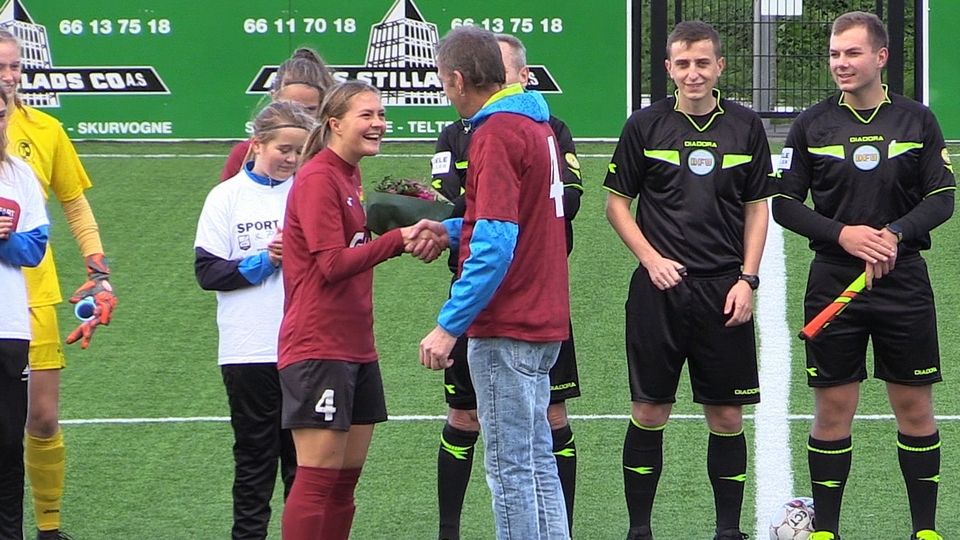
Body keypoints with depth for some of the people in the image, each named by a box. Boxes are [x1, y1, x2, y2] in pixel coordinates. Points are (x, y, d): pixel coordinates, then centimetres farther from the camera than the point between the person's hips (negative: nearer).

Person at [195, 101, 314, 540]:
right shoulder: (227, 197, 2)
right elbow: (207, 271, -3)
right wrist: (264, 261, -14)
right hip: (250, 351, -2)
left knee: (303, 455, 4)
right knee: (255, 456, 4)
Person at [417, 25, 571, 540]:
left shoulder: (496, 134, -16)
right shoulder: (536, 123, 12)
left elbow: (495, 244, -23)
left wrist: (449, 325, -21)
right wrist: (453, 230, 23)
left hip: (506, 328, -9)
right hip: (544, 321, 9)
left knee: (511, 468, -4)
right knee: (538, 461, 14)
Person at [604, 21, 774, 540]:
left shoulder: (745, 126, 5)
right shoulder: (645, 125, 1)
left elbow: (757, 208, 10)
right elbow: (617, 203, 7)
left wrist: (747, 279, 0)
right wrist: (651, 259, -5)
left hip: (724, 291, 1)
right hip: (659, 288, -1)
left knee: (726, 416, 3)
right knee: (649, 411, 1)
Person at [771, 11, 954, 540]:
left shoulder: (917, 120, 4)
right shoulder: (812, 125, 3)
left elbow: (941, 198, 2)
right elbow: (785, 203, 3)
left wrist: (896, 233, -15)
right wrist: (842, 234, -13)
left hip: (904, 281, 0)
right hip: (833, 283, 0)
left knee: (915, 408, 3)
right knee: (832, 410, 1)